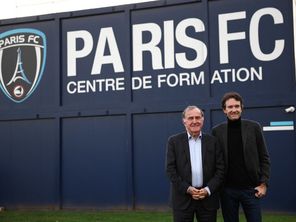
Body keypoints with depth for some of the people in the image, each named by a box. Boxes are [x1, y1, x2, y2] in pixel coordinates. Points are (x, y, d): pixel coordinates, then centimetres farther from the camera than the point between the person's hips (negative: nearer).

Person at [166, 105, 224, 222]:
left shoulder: (213, 141, 5)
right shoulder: (174, 141, 2)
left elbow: (220, 169, 3)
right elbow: (170, 169, -2)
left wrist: (208, 190, -9)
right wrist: (187, 189, -11)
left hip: (208, 197, 1)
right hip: (183, 197, -1)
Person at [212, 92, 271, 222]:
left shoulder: (253, 127, 0)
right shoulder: (217, 131, 1)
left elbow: (264, 158, 3)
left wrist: (263, 184, -4)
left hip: (250, 188, 0)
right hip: (227, 189, 1)